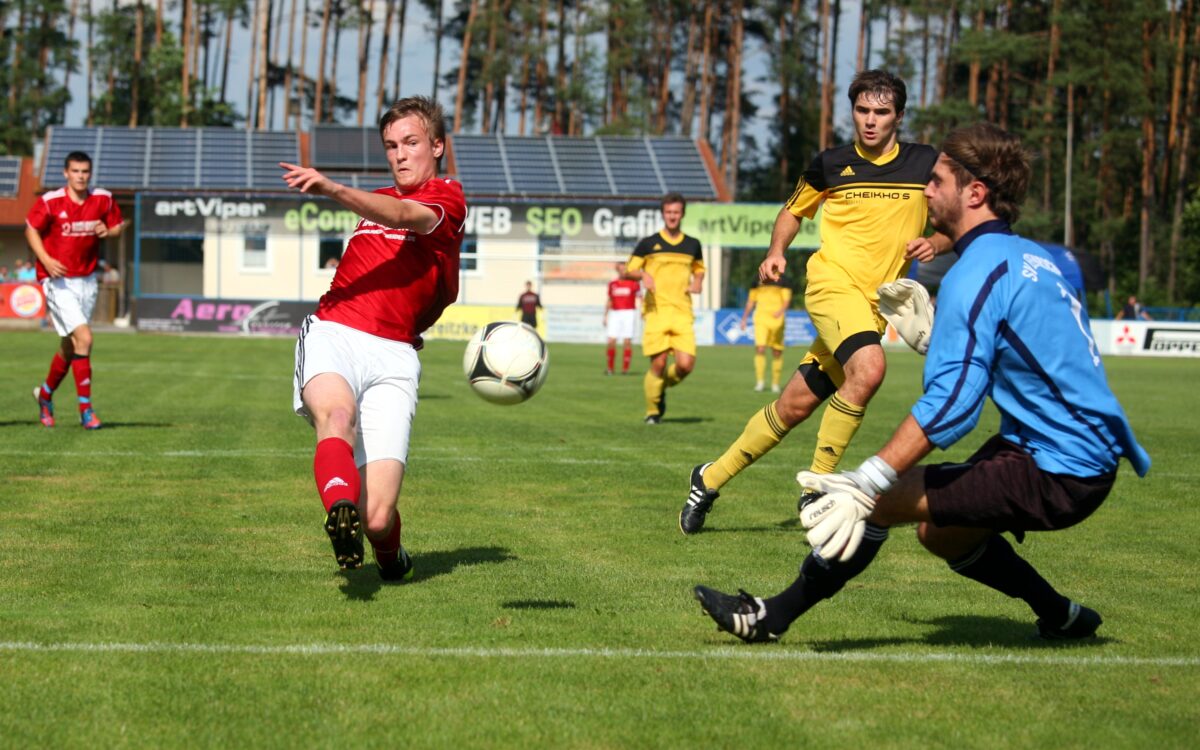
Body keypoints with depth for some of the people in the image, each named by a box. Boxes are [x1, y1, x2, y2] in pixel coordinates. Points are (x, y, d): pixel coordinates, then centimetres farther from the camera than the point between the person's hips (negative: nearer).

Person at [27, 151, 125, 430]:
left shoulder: (103, 200, -1)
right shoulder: (50, 202, -11)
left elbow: (118, 225, 11)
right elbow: (31, 229, 0)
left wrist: (108, 231, -13)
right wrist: (45, 259, -16)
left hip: (87, 281, 5)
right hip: (58, 281, -5)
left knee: (70, 346, 14)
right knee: (83, 338, -18)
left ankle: (45, 394, 40)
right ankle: (86, 409, -11)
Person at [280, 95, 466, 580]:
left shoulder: (448, 198, 6)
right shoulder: (378, 201, 27)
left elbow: (404, 217, -18)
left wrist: (332, 189, -31)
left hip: (392, 357, -4)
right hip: (332, 335, 4)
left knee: (376, 516, -13)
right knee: (338, 413, -36)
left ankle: (389, 554, 22)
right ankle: (340, 510, -63)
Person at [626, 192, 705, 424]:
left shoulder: (692, 245, 12)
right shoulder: (649, 243, 5)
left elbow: (699, 269, 28)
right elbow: (630, 269, 10)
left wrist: (698, 281, 5)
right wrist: (643, 275, -12)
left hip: (682, 312, 2)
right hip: (656, 311, -2)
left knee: (686, 365, -10)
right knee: (659, 363, -9)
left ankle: (663, 386, 22)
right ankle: (652, 411, 10)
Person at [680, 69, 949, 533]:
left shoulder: (926, 164, 3)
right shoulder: (831, 164, 3)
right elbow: (793, 210, 20)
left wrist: (936, 244, -10)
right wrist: (776, 252, 2)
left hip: (876, 304, 3)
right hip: (832, 282, -3)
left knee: (795, 406, 4)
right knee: (868, 367, -31)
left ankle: (712, 479, 21)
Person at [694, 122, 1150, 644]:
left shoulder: (977, 274, -16)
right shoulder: (1032, 258, 13)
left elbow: (952, 401, -25)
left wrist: (871, 481, -29)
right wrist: (928, 330, 31)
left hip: (1056, 475, -10)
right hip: (1089, 460, 10)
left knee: (878, 499, -12)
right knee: (939, 530, 26)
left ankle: (771, 618, -2)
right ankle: (1060, 616, 33)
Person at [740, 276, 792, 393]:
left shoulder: (782, 281, 2)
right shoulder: (758, 282, 10)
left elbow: (787, 299, -5)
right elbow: (751, 301, 19)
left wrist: (781, 311, -26)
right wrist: (744, 318, 16)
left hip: (777, 319, -1)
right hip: (761, 318, 1)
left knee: (777, 352, 4)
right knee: (760, 349, -15)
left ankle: (775, 383, 15)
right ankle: (759, 381, -14)